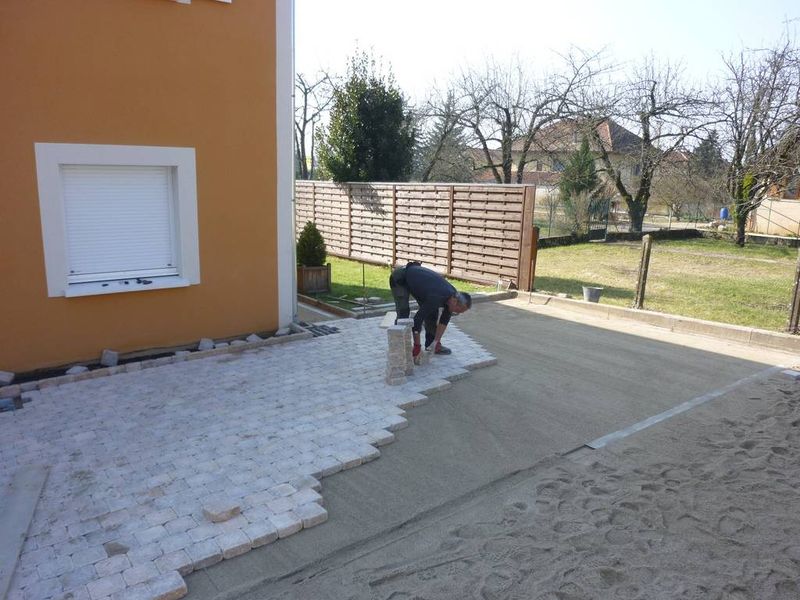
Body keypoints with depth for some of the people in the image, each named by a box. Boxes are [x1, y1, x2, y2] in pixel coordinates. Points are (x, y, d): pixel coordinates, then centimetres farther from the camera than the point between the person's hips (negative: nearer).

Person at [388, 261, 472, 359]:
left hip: (415, 276, 8)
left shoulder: (453, 295, -12)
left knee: (432, 312, 4)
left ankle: (432, 345, 15)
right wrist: (417, 347, -29)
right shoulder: (437, 297, -37)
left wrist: (436, 342, -8)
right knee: (403, 313, -18)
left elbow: (444, 321, -3)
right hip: (399, 279, -8)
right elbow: (418, 318, -35)